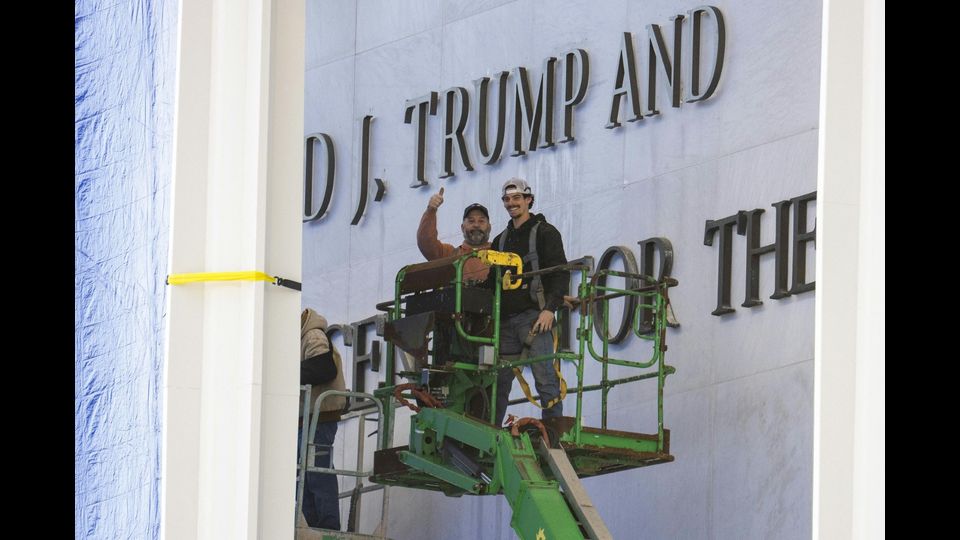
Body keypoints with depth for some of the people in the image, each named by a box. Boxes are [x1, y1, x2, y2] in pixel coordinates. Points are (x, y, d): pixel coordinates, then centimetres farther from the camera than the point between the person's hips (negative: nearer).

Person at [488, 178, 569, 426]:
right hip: (506, 319, 6)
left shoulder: (545, 233, 4)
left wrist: (550, 308, -17)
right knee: (499, 380, 3)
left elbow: (560, 273, -6)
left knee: (545, 377, -12)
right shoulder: (501, 240, 23)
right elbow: (491, 281, 24)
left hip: (534, 315, -6)